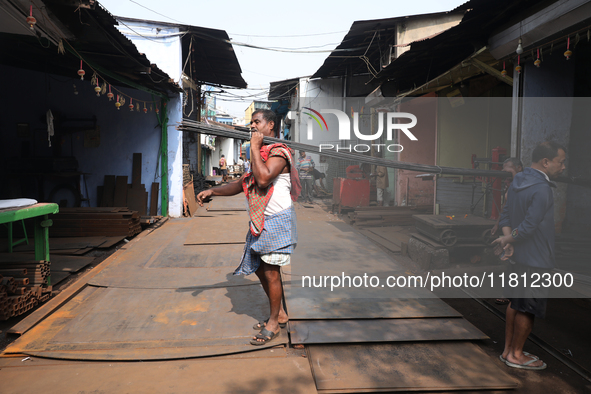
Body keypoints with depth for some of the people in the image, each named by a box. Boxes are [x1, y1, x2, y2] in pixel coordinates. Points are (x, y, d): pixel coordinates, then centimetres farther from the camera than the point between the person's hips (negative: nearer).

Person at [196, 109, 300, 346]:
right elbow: (242, 184, 21)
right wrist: (212, 191, 11)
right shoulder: (258, 155, 18)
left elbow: (264, 178, -30)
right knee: (259, 269, 15)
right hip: (259, 222, 9)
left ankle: (274, 323, 16)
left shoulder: (278, 152, -12)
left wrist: (254, 147, -19)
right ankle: (279, 314, 31)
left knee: (271, 272, -1)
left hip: (276, 220, -9)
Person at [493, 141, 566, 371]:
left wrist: (508, 240, -7)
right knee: (530, 308, 5)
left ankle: (508, 349, 29)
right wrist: (508, 240, -11)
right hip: (534, 258, -9)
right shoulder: (542, 189, -23)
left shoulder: (518, 181, 7)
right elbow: (529, 226, -26)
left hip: (518, 256, 9)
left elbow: (506, 215, 5)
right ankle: (516, 355, 20)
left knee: (516, 301, 18)